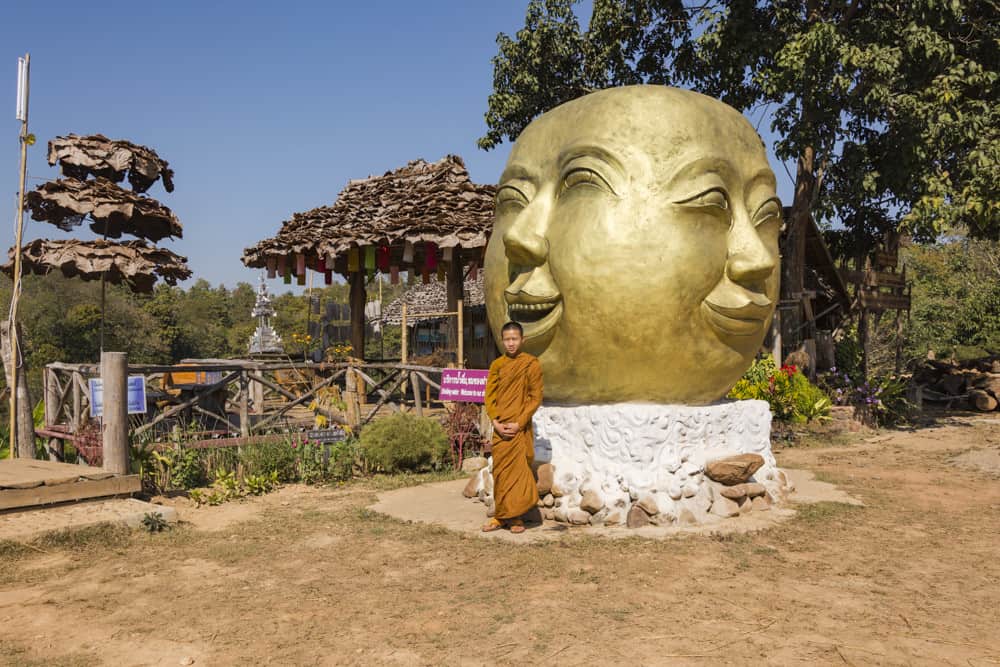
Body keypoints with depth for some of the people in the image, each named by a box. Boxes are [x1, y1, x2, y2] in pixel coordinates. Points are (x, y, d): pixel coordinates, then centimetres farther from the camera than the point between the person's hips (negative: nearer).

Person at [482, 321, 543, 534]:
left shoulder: (531, 364, -2)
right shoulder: (496, 365, 9)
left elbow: (536, 397, -4)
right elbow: (489, 396, 7)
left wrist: (519, 423, -13)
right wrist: (496, 422, -7)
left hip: (520, 428, -3)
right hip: (500, 428, 3)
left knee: (518, 471, -2)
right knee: (500, 472, 6)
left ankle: (516, 517, 8)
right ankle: (500, 516, 15)